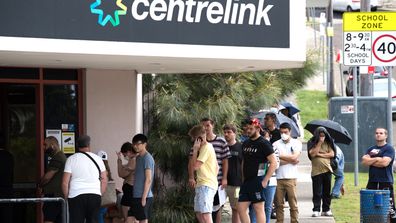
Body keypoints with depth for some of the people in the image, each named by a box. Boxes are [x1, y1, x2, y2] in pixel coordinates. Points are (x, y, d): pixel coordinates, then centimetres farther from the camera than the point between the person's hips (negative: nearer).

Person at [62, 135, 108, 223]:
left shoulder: (71, 159, -1)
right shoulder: (98, 159, 6)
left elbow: (65, 182, -5)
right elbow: (104, 180, 7)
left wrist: (66, 196, 7)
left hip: (76, 196, -2)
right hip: (95, 195, 2)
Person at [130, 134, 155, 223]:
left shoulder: (147, 158, -12)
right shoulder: (138, 158, 16)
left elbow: (148, 180, -17)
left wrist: (144, 197, -19)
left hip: (144, 196, -9)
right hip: (136, 196, 9)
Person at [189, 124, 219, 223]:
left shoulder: (206, 148, -13)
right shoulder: (208, 147, 18)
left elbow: (195, 166, -19)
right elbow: (217, 167, 23)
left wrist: (195, 150, -11)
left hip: (206, 186, -11)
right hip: (202, 185, 11)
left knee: (205, 214, -16)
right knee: (199, 214, 12)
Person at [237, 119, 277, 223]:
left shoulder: (263, 143, -8)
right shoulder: (246, 143, 14)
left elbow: (273, 163, -12)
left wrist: (265, 180, -16)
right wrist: (243, 178, 15)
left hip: (258, 181, -8)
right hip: (246, 181, 8)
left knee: (259, 209, -5)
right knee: (241, 208, 4)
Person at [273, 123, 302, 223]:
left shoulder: (296, 143, 4)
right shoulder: (276, 144, 5)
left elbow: (294, 157, -9)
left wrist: (280, 156, -3)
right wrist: (290, 160, -6)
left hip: (291, 178, -1)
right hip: (278, 178, 1)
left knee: (293, 204, -1)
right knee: (279, 204, 4)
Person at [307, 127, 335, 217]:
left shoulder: (328, 143, 8)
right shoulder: (312, 143, 2)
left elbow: (332, 154, -1)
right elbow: (312, 154, -13)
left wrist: (320, 154, -9)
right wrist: (319, 143, -11)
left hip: (327, 170, 3)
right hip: (316, 171, -3)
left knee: (327, 192, 7)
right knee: (317, 192, -3)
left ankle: (326, 210, 14)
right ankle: (316, 210, -1)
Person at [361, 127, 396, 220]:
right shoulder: (370, 149, 16)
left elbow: (384, 162, -16)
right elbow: (364, 161, 1)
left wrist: (370, 161, -4)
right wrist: (377, 159, -9)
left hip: (385, 182, -6)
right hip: (372, 182, 6)